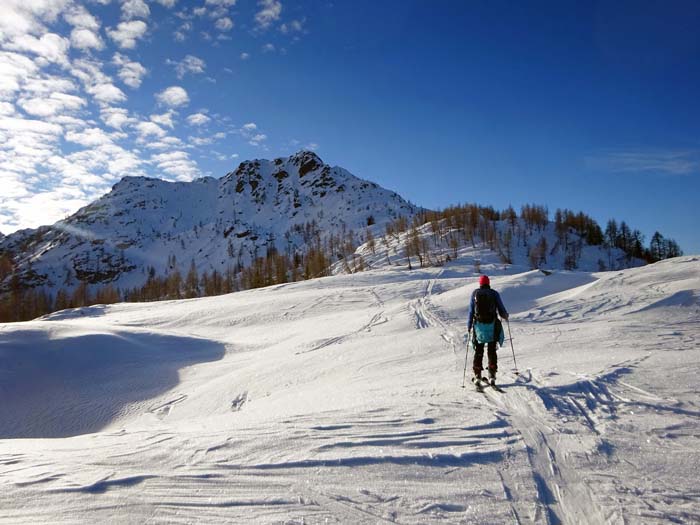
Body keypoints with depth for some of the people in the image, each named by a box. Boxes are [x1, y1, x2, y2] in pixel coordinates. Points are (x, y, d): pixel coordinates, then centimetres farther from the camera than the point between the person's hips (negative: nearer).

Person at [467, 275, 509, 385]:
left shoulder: (475, 293, 2)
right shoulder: (494, 293, 1)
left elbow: (471, 311, 2)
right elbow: (501, 310, 2)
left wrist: (469, 325, 10)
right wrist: (505, 316, 25)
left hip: (479, 325, 1)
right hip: (492, 325, 0)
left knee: (478, 351, 9)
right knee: (492, 351, 9)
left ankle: (477, 375, 8)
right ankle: (492, 374, 4)